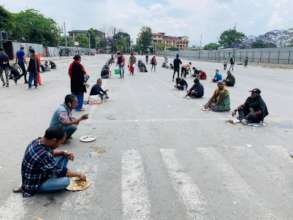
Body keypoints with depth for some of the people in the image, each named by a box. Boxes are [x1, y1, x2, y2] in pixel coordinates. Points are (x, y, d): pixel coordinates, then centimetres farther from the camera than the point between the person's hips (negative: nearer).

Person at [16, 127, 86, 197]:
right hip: (33, 184, -8)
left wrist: (64, 153, -7)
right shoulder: (42, 155, -37)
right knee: (65, 181, -28)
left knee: (64, 156, 3)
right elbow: (60, 171, -26)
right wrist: (78, 174, -12)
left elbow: (51, 151, 10)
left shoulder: (38, 141, -11)